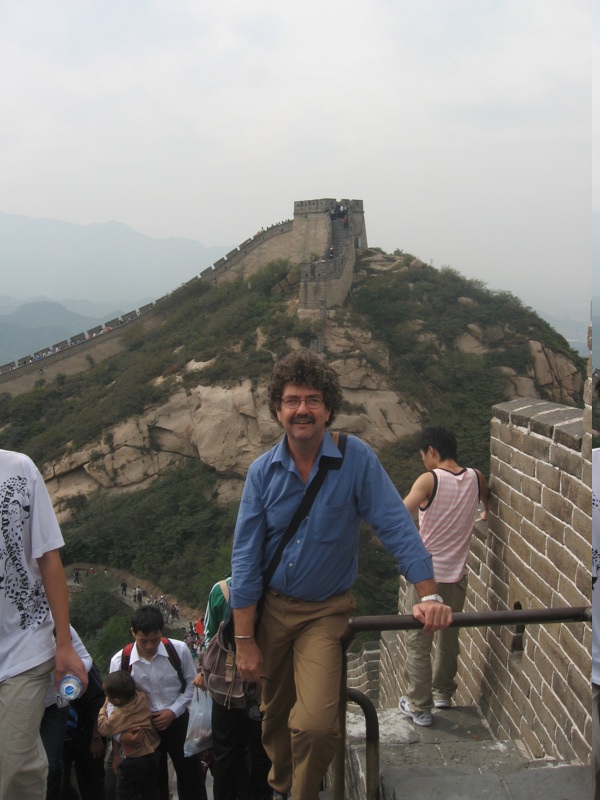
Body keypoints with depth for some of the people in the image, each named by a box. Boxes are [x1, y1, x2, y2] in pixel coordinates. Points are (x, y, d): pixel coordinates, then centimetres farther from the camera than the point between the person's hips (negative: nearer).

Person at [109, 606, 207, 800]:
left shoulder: (179, 650, -18)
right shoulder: (119, 661, -16)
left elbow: (191, 683, -4)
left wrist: (173, 711, -14)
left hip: (178, 722, 0)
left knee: (191, 776, 11)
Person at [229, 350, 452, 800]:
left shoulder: (357, 458, -13)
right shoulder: (263, 471, -7)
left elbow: (397, 528, -14)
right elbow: (245, 556, -6)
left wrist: (429, 596, -23)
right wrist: (244, 640, -7)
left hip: (326, 611, -2)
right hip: (270, 606, 3)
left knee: (315, 724, -17)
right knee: (274, 717, 19)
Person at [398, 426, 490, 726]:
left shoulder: (429, 480, -15)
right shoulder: (476, 478, 0)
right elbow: (489, 502, 22)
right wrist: (485, 515, 42)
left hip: (425, 574, -5)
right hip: (457, 575, 5)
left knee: (418, 642, 8)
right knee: (449, 637, 22)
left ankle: (419, 706, 15)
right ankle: (443, 693, 38)